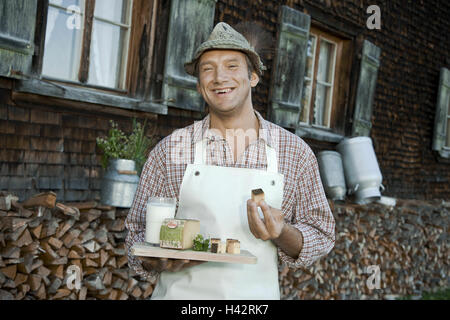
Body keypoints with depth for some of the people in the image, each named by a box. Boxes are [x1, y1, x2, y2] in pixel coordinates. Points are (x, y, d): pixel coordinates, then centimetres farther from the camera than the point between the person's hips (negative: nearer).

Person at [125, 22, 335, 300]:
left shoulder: (296, 152, -2)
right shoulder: (169, 151, -3)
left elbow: (322, 237, 2)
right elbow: (139, 231, 1)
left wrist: (281, 233, -17)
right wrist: (159, 261, -19)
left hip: (257, 295, 1)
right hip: (182, 292, 0)